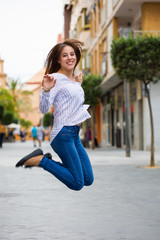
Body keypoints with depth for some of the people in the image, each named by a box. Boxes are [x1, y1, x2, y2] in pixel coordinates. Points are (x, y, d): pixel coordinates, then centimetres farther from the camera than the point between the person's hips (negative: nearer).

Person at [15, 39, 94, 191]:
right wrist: (46, 90, -32)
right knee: (77, 184, -10)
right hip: (63, 134, -9)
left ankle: (46, 161, 17)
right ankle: (39, 160, -1)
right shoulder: (56, 78, -9)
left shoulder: (73, 80, 15)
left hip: (75, 135, 9)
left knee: (88, 180, 10)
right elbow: (44, 109, -16)